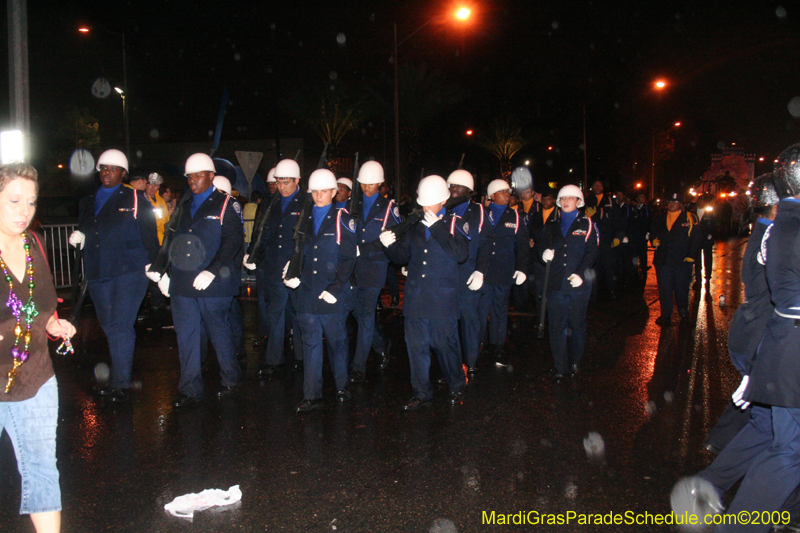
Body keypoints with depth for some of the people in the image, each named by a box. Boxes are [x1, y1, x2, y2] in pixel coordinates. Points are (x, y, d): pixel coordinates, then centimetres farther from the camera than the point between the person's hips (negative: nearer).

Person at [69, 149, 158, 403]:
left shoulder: (135, 200, 0)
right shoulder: (87, 203, 16)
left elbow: (149, 235, -2)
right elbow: (84, 232, 25)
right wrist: (78, 237, 2)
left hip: (129, 272, -6)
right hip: (97, 274, 6)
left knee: (121, 326, -10)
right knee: (110, 327, 13)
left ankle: (120, 384, -4)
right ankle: (119, 377, 26)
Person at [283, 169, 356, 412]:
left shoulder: (343, 219, -1)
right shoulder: (304, 219, 12)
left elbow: (349, 258, -5)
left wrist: (336, 287, -13)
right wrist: (292, 274, 1)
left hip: (333, 295, -3)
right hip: (306, 293, 3)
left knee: (337, 341, 9)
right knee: (311, 344, 4)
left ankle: (342, 387, 27)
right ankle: (312, 396, 9)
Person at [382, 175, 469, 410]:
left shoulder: (454, 223, -1)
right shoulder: (415, 225, 11)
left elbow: (461, 254, -17)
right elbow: (402, 256, 13)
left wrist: (437, 228, -20)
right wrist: (391, 246, -9)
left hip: (443, 300, -4)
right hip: (415, 298, 4)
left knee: (445, 344, 6)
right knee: (416, 346, 8)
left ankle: (457, 387, 29)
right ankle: (422, 394, 21)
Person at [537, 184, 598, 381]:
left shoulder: (586, 225, 5)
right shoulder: (552, 226, 15)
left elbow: (591, 252, -2)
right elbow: (540, 245, 11)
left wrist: (580, 273, -16)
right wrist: (544, 252, -13)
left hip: (578, 284, -2)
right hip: (555, 283, 2)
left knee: (576, 325, 8)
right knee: (556, 326, 1)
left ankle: (575, 362, 26)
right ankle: (560, 367, 10)